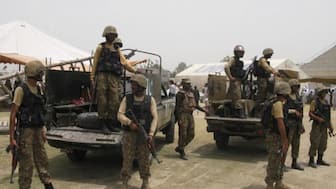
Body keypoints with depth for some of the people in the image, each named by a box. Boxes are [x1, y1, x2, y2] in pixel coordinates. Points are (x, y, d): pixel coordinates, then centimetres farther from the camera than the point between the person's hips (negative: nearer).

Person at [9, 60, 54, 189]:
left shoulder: (38, 89, 10)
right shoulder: (21, 90, -12)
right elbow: (13, 115, -14)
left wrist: (43, 130, 18)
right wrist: (12, 137, -18)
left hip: (38, 130, 7)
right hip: (26, 130, -7)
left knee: (42, 159, 15)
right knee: (26, 162, 0)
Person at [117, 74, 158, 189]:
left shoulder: (150, 100, 3)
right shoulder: (127, 99, 4)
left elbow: (154, 117, -1)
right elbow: (120, 115, -2)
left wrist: (151, 133, -12)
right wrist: (129, 122, -21)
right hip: (129, 134, 0)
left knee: (144, 159, 7)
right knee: (127, 159, 2)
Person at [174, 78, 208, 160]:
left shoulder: (191, 93, 14)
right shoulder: (181, 93, -9)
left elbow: (195, 104, 23)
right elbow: (177, 106, -13)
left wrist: (204, 110, 17)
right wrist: (179, 119, -20)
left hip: (190, 115, 8)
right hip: (183, 115, -8)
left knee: (191, 135, 10)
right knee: (183, 135, -3)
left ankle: (179, 148, 25)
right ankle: (182, 153, 9)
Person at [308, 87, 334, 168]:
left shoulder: (326, 103, 14)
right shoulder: (314, 102, -6)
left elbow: (328, 115, 18)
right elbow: (310, 114, -12)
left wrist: (330, 126, 14)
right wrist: (318, 118, -26)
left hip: (324, 126, 7)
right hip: (317, 125, -7)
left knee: (323, 144, 11)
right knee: (315, 143, -7)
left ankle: (320, 160, 22)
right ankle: (311, 161, -1)